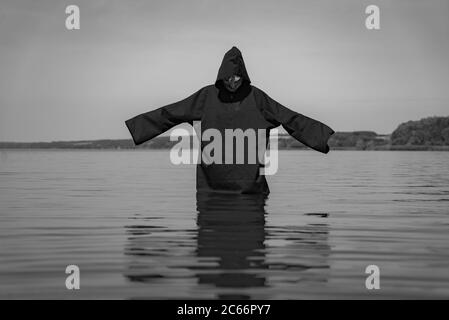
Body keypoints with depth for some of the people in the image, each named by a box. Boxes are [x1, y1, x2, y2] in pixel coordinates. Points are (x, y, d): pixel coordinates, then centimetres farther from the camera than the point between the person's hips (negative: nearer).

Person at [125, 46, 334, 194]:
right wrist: (135, 126, 6)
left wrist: (324, 135, 2)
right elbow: (170, 113, 7)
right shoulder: (207, 95, 4)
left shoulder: (255, 96, 3)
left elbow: (291, 119, 4)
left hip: (248, 177, 0)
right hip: (212, 180, 1)